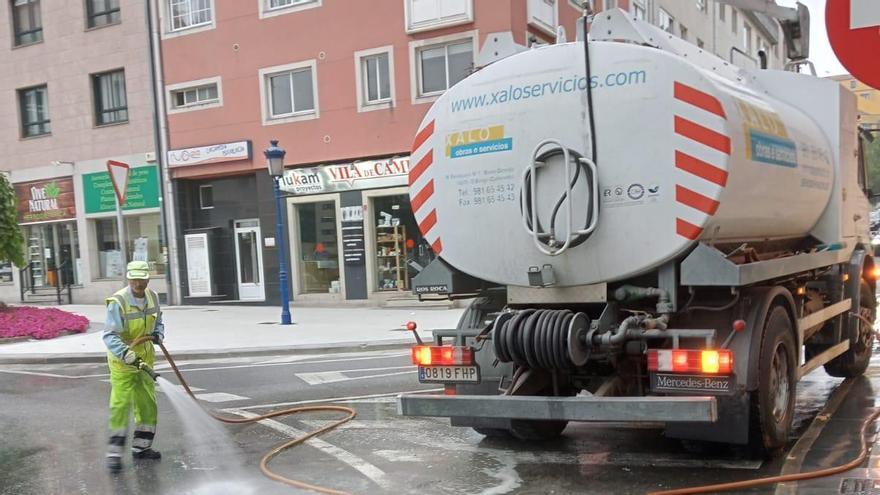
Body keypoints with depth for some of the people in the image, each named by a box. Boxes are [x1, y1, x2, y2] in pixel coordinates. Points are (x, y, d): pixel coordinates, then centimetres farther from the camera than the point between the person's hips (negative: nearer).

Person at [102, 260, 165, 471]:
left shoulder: (152, 297, -1)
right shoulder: (118, 302, -21)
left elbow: (158, 321, 17)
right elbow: (109, 335, -25)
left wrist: (158, 334, -5)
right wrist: (125, 353, -39)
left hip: (145, 358, 7)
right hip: (122, 360, -6)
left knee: (148, 403, 12)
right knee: (121, 403, -10)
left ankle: (141, 446, 26)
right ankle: (114, 452, -1)